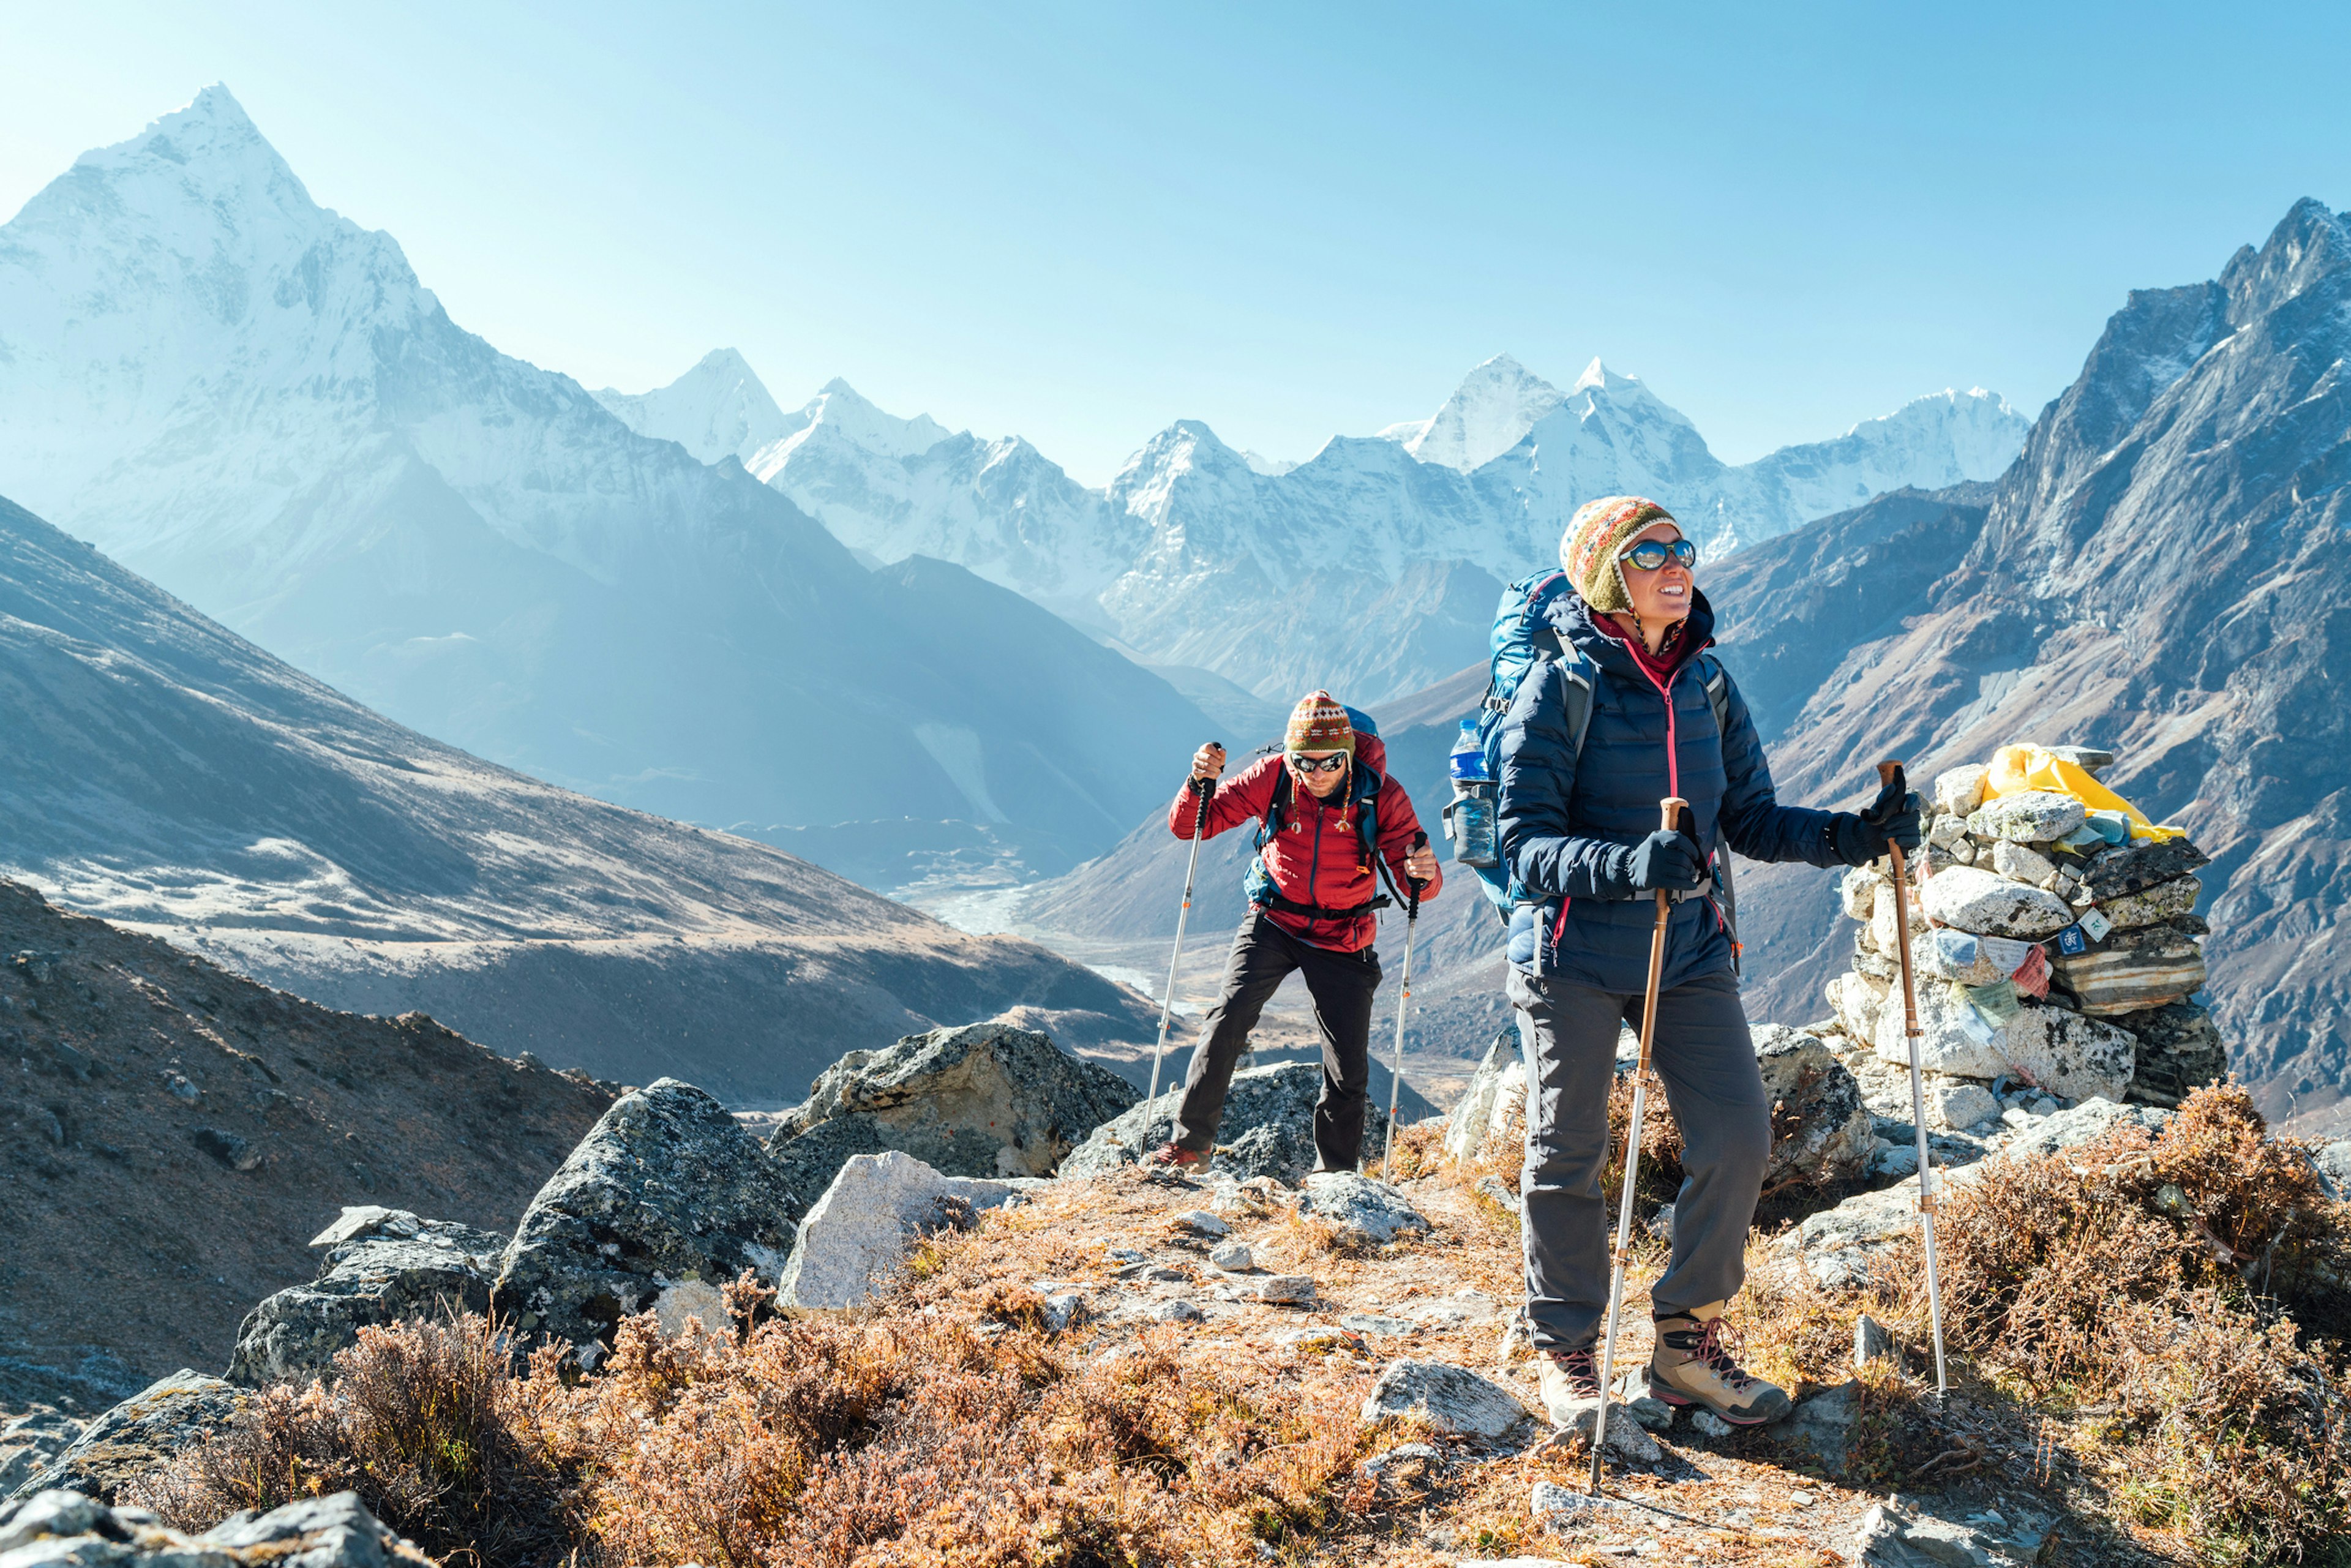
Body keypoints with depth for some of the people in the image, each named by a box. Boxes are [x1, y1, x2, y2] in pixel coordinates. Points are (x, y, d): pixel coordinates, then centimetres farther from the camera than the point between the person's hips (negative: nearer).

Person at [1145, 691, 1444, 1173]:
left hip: (1342, 939, 0)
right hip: (1274, 921, 0)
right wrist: (1200, 781, -32)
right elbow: (1187, 826, -11)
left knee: (1349, 1069, 2)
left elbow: (1416, 881, -14)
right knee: (1228, 1020, -21)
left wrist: (1425, 875, -39)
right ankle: (1191, 1141, -7)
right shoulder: (1272, 778, -16)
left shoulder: (1380, 794, -17)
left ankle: (1335, 1175, 23)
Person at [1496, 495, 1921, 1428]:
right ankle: (1566, 1353, 23)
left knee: (1738, 1135, -1)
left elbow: (1751, 820, 10)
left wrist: (1851, 836, -7)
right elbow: (1526, 841, -15)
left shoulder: (1708, 687, 6)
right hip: (1573, 957, -4)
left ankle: (1687, 1340, 18)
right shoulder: (1559, 690, -10)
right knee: (1568, 1156, 6)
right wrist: (1628, 865, -32)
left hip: (1689, 951, 5)